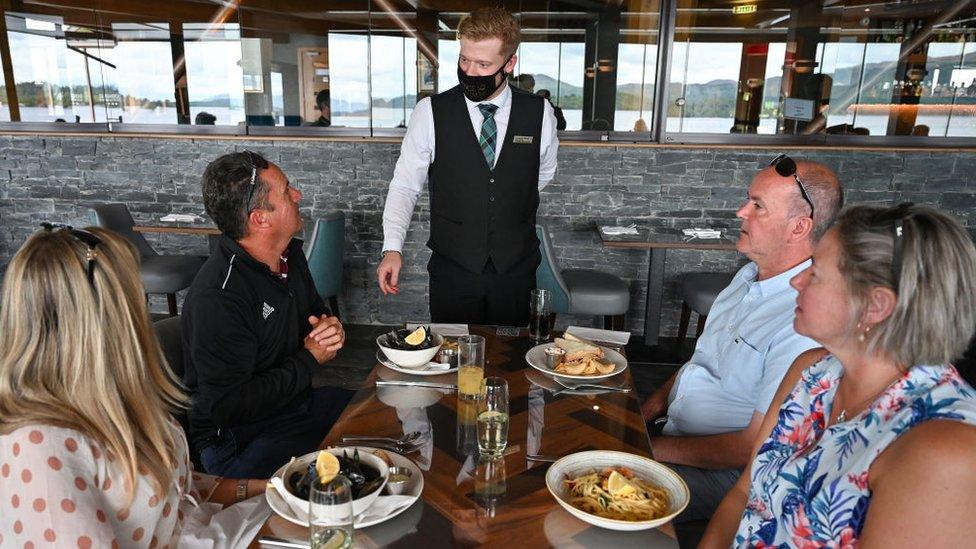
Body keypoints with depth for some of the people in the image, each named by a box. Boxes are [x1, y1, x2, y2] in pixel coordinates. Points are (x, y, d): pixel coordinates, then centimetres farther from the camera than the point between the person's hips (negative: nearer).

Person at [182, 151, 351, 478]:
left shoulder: (290, 254, 3)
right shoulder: (217, 297, -25)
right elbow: (228, 406, -24)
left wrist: (331, 329, -4)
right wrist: (310, 359, -16)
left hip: (299, 402, 8)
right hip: (237, 437, -8)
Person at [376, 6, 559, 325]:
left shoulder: (540, 113, -3)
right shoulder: (430, 112, -7)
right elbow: (404, 185, -5)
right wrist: (392, 248, -15)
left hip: (516, 272, 2)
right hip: (451, 272, -1)